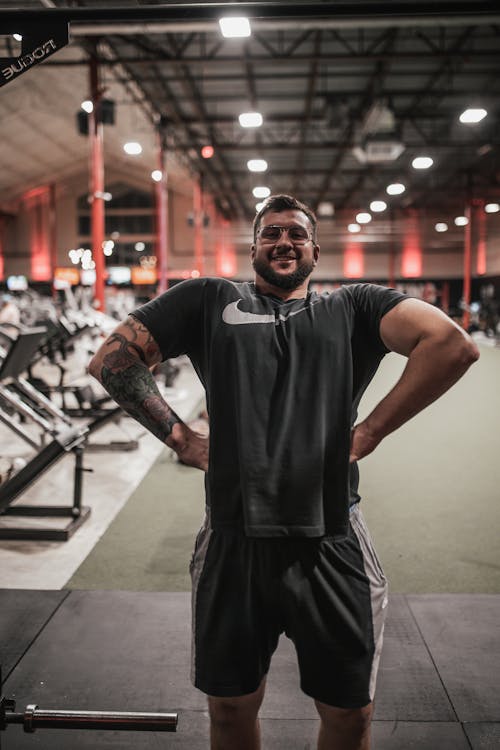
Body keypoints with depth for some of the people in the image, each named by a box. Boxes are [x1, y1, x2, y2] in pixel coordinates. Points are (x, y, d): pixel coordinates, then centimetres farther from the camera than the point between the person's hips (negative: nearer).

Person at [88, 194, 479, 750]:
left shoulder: (354, 307, 10)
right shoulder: (208, 300, 11)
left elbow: (452, 344, -6)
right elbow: (111, 359, 6)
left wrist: (370, 432, -10)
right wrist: (178, 437, -1)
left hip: (332, 545, 0)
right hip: (233, 543, 1)